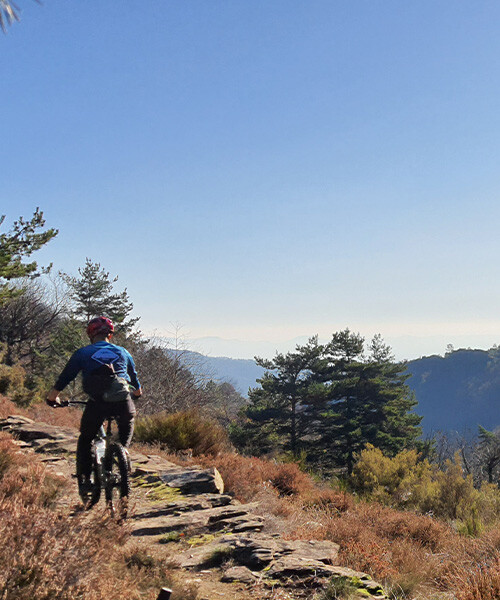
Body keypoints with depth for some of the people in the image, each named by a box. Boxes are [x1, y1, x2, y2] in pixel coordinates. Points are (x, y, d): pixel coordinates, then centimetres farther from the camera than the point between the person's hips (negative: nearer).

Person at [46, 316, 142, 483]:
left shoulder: (82, 353, 15)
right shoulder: (123, 352, 22)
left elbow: (63, 379, 14)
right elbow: (136, 384, 32)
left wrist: (52, 398, 31)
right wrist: (137, 393, 54)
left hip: (97, 404, -1)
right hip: (123, 403, 2)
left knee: (85, 440, 22)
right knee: (127, 424, 35)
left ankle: (85, 477, 16)